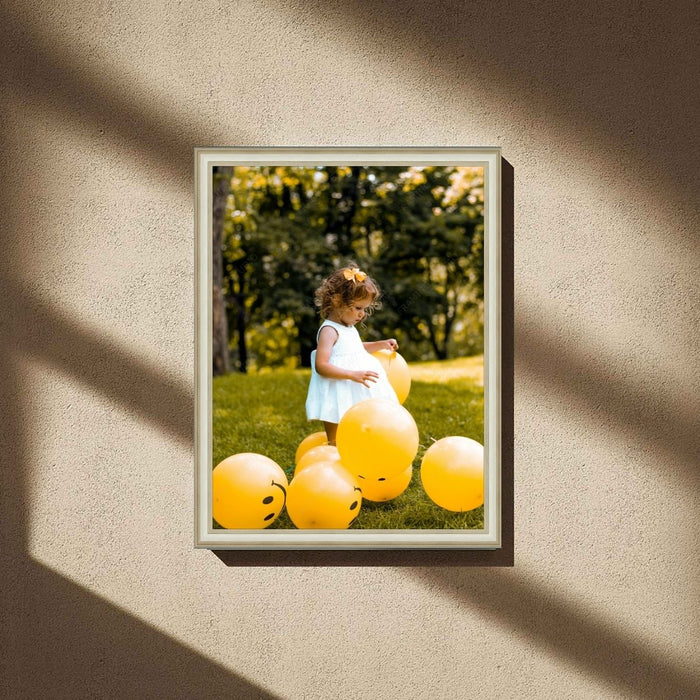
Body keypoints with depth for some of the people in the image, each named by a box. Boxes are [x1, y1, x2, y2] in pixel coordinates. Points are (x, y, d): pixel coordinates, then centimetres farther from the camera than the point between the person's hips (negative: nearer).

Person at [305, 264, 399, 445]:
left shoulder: (349, 328, 12)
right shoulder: (329, 331, -17)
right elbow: (321, 366, -27)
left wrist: (380, 345, 20)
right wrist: (353, 375, -34)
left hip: (355, 397, 10)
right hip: (338, 401, -9)